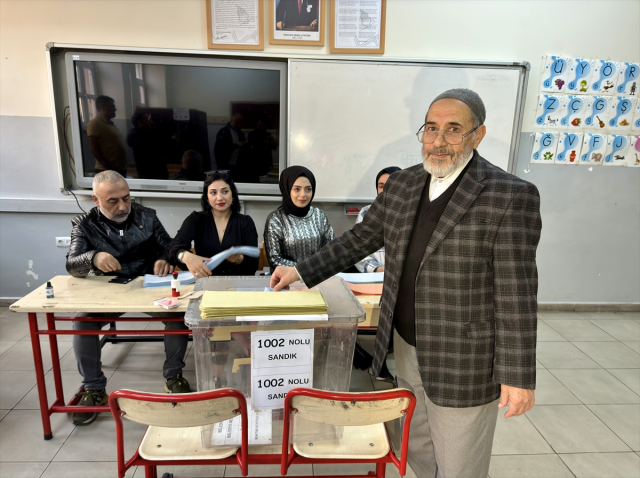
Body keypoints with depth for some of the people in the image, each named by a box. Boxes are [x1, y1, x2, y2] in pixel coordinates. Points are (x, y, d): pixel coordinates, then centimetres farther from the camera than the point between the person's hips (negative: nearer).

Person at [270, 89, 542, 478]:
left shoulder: (510, 196, -16)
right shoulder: (401, 186, 2)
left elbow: (516, 293, -16)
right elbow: (359, 240, 10)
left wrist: (519, 375, -13)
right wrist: (301, 271, 7)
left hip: (463, 361, -5)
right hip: (407, 347, 6)